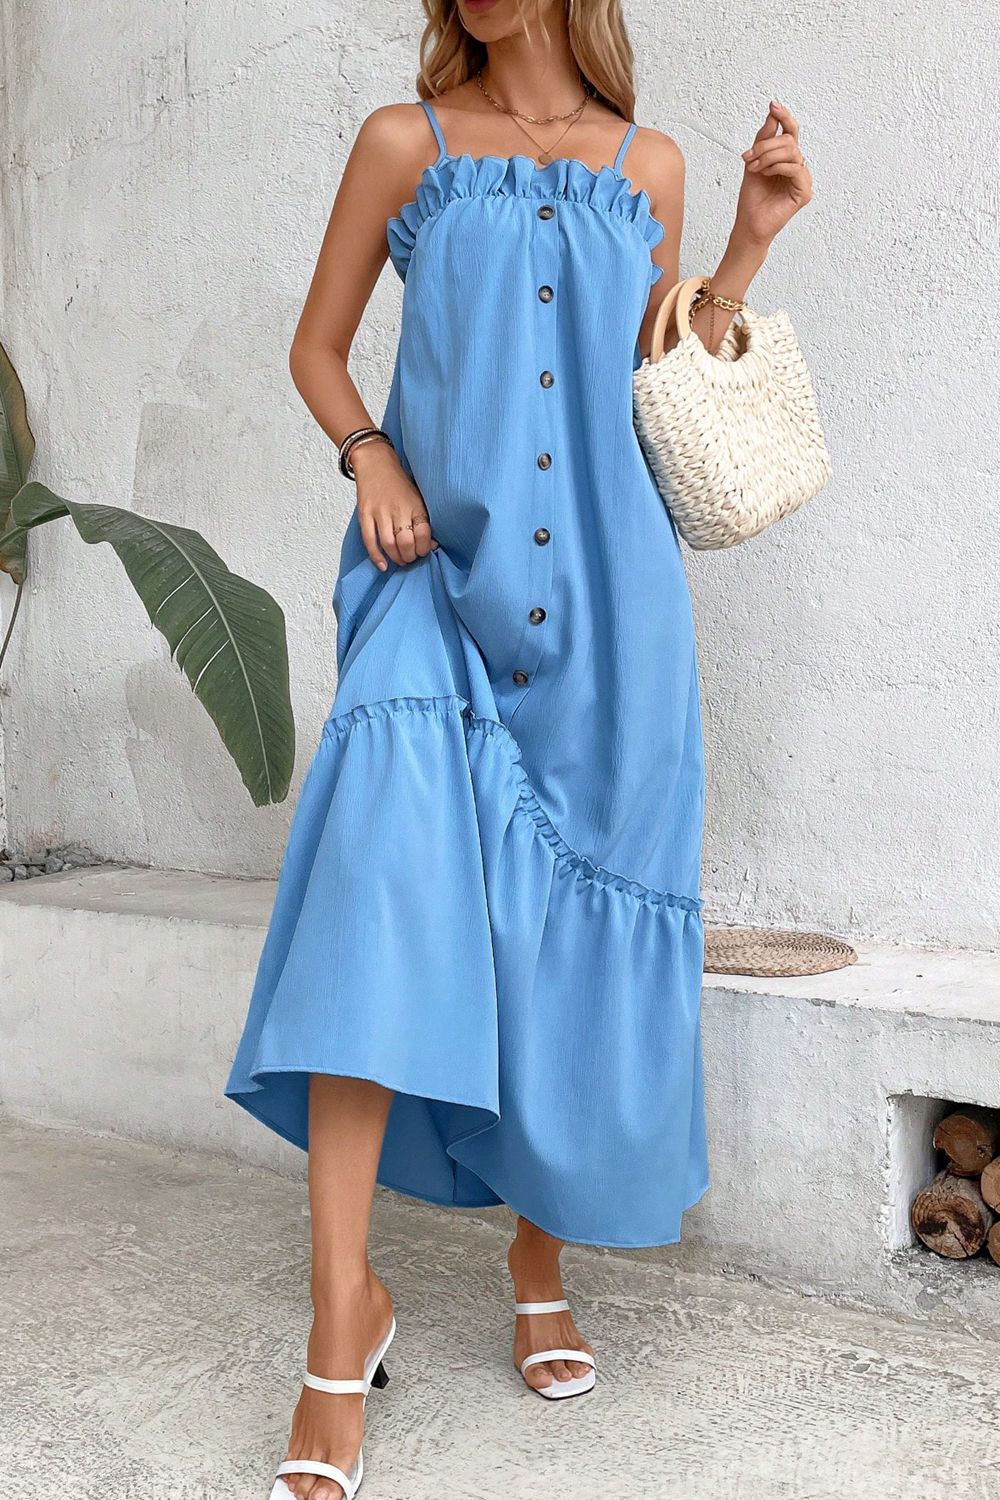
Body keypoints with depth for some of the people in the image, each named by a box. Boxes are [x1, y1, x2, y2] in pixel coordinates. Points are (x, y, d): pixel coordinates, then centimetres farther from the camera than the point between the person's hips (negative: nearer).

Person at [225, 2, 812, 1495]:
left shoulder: (646, 165, 14)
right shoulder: (402, 141, 9)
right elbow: (317, 346, 13)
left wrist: (751, 237, 7)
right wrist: (372, 456, -5)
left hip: (605, 583, 2)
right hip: (442, 568, -2)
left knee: (571, 929, 3)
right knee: (390, 865, -22)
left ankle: (542, 1255, 22)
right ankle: (345, 1302, -17)